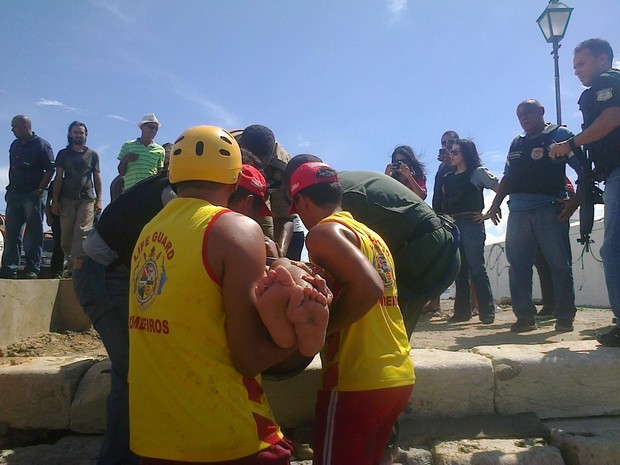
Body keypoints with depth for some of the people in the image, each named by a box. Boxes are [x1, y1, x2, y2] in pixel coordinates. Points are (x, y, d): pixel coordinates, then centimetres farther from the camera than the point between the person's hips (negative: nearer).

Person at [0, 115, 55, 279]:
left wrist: (40, 190, -15)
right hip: (14, 195, 7)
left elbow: (50, 169, -9)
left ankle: (32, 269, -1)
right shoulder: (14, 145, 17)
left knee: (33, 234, -4)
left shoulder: (41, 145, -4)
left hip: (33, 195, -7)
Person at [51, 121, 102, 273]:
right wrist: (55, 201, 3)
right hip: (67, 199, 1)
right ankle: (71, 264, 9)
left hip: (87, 199, -1)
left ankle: (74, 265, -19)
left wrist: (99, 200, 3)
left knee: (81, 233, -14)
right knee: (66, 235, -2)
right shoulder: (63, 154, 14)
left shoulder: (93, 155, 14)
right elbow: (58, 178, 11)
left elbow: (97, 178, 13)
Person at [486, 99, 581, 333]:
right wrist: (495, 204, 11)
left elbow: (584, 169, -1)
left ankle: (565, 317, 5)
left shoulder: (560, 134, 6)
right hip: (518, 211, 5)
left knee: (560, 264, -3)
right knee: (518, 265, 1)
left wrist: (576, 200, -13)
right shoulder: (517, 143, 23)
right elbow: (507, 178, 23)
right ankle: (525, 316, 7)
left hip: (550, 210, -5)